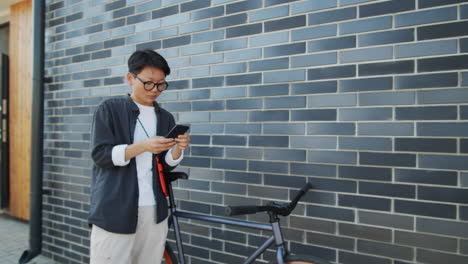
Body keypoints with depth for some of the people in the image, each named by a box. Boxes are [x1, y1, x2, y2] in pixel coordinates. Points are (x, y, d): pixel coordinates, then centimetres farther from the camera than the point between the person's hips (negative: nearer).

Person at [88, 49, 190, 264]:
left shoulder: (165, 118, 12)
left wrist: (178, 148, -11)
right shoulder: (109, 109, 1)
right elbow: (100, 155, -7)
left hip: (154, 211, 4)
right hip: (115, 210, -3)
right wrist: (142, 146, -20)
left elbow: (166, 165, 10)